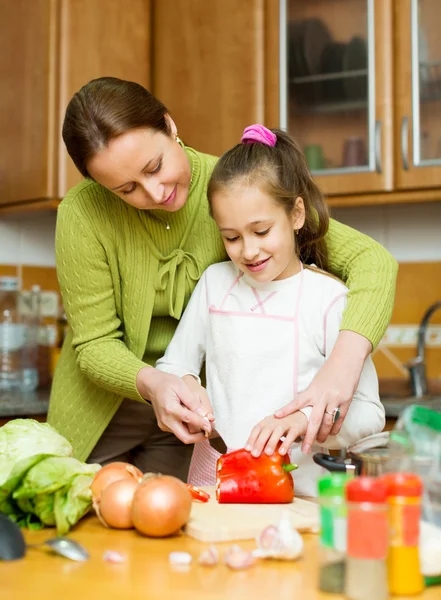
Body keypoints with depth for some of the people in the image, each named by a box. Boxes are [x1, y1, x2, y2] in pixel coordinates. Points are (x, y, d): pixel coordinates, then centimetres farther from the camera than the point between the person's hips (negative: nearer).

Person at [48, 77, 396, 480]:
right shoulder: (83, 213, -21)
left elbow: (372, 260, -25)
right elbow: (95, 343, -15)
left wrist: (343, 363, -43)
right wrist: (151, 384, -38)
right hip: (101, 415, 0)